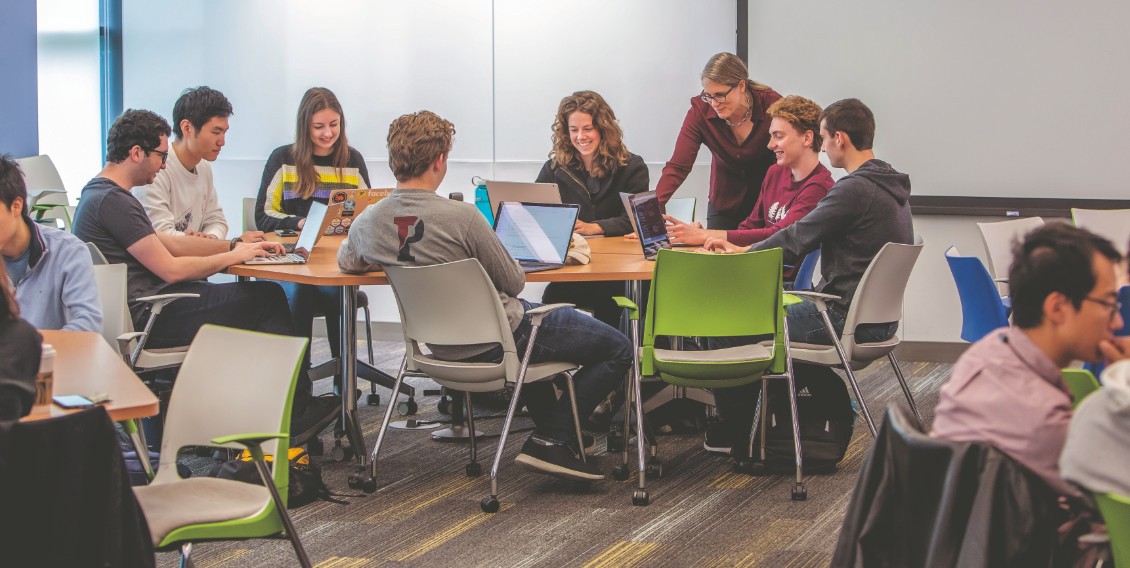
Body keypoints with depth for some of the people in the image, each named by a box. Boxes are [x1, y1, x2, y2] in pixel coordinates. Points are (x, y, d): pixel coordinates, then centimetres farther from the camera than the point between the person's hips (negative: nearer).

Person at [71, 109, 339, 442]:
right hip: (146, 318, -11)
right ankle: (295, 417, 7)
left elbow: (168, 242, 20)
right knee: (268, 299, -6)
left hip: (137, 310, 11)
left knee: (261, 298, 15)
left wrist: (235, 246, 16)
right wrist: (234, 256, -5)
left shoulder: (100, 193, 16)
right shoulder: (113, 201, -18)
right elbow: (170, 269, -19)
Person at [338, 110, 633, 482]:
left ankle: (548, 424, 33)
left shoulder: (367, 222, -9)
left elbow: (346, 263, 16)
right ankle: (553, 441, 3)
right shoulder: (460, 217, -27)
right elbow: (514, 283, -15)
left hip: (443, 346, 8)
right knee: (618, 349, 5)